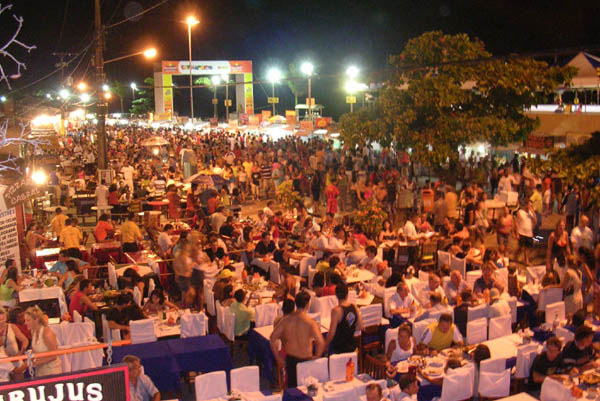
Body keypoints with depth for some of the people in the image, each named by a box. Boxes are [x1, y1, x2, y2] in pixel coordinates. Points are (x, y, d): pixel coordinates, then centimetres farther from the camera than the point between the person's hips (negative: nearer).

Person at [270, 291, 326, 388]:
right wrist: (317, 356, -8)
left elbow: (273, 338, -6)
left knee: (291, 385, 18)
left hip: (290, 358, 4)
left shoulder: (286, 320, -6)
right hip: (305, 359, -3)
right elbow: (321, 342, -26)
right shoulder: (311, 323, -18)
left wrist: (278, 358, 2)